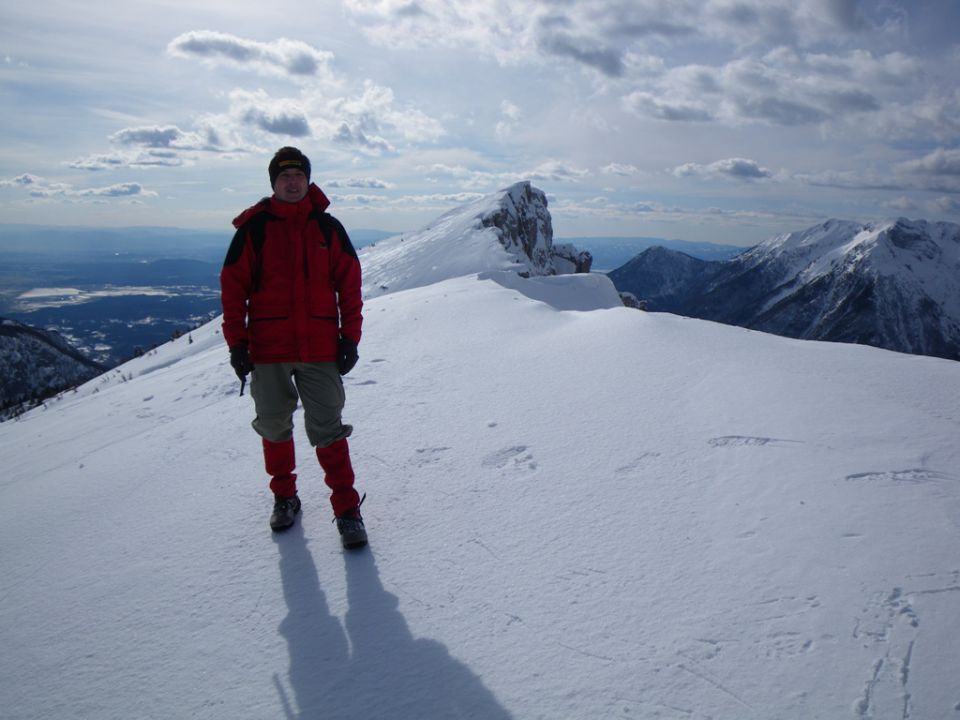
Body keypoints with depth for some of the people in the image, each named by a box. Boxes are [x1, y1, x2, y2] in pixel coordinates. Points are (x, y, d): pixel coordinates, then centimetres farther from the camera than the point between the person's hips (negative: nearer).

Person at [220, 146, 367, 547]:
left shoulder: (327, 227, 4)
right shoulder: (254, 228, 1)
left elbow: (349, 285, 5)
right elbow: (233, 287, 2)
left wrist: (350, 338, -1)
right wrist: (236, 343, -3)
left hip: (320, 349, -1)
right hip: (267, 349, 1)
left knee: (328, 429, -2)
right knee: (274, 427, 12)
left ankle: (347, 508, 7)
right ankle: (284, 496, 31)